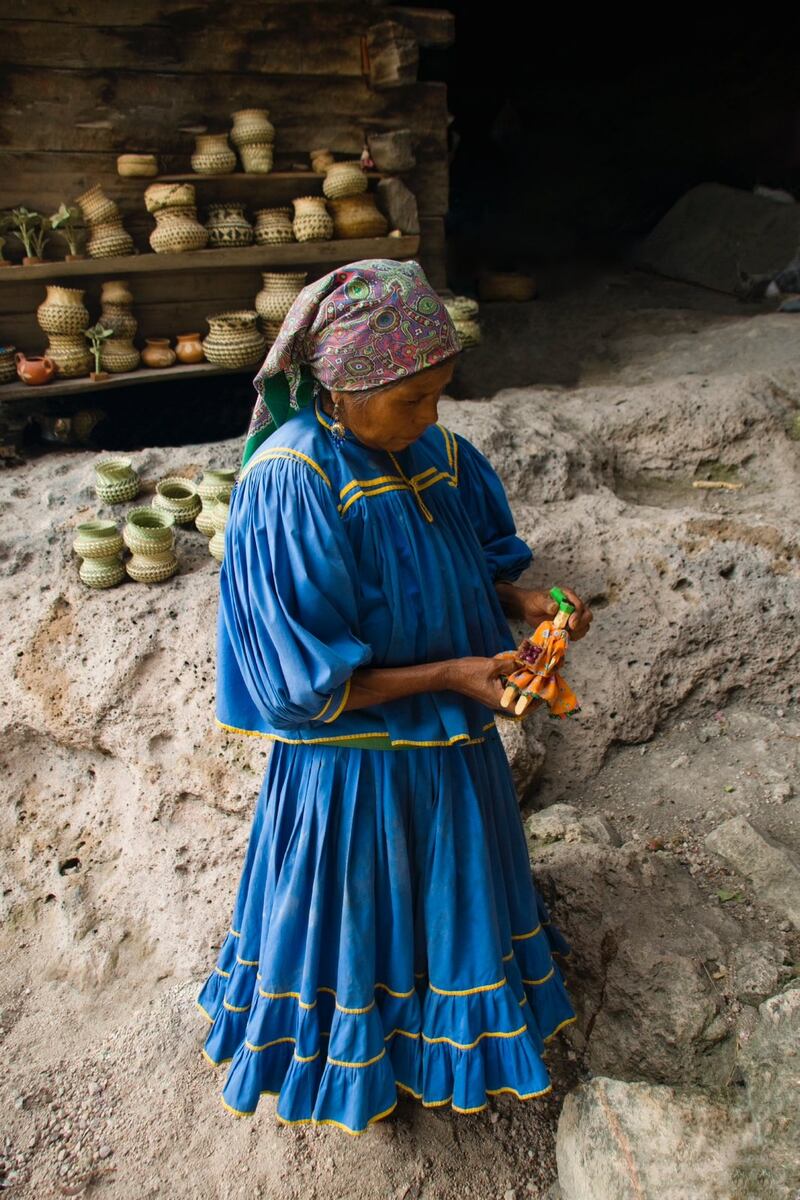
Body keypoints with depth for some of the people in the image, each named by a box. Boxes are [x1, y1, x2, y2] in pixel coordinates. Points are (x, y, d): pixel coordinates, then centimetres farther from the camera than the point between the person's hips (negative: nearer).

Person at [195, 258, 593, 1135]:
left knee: (454, 888, 28)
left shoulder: (437, 455, -7)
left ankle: (453, 1013, 58)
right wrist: (447, 675, -26)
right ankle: (352, 1046, 48)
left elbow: (475, 569, 9)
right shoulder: (289, 488, -27)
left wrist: (524, 603, -11)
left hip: (448, 739, 7)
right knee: (365, 909, 17)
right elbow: (309, 685, -24)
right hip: (354, 764, -6)